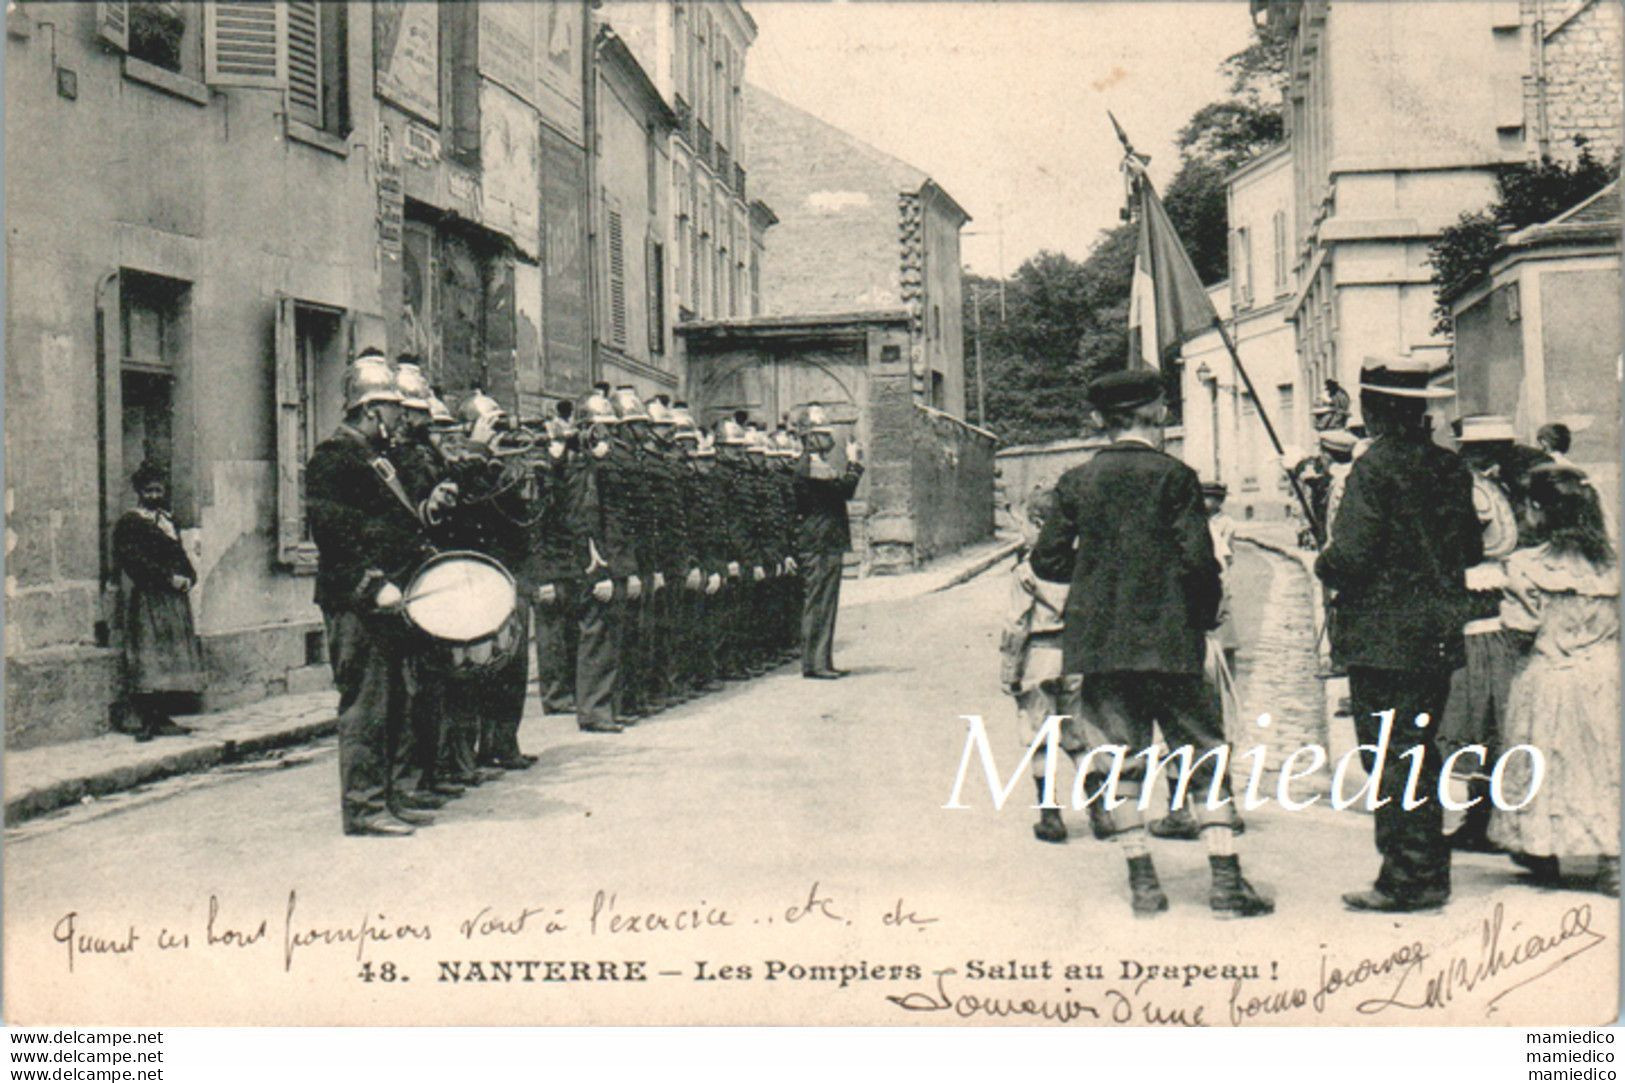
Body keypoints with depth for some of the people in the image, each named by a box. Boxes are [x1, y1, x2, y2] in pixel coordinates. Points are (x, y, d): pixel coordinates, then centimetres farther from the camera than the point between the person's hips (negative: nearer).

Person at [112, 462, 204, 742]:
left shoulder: (167, 521, 18)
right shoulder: (128, 523, -4)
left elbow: (181, 555, 19)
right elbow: (135, 561, -14)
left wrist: (188, 577, -1)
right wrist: (170, 579, -19)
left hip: (173, 599, 8)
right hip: (145, 600, -8)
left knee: (173, 659, 6)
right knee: (149, 658, -10)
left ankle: (163, 719, 9)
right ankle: (148, 721, -10)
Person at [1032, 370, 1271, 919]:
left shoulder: (1076, 482, 4)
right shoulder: (1173, 476, -5)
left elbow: (1047, 560, 6)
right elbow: (1198, 560, -10)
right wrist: (1205, 617, 7)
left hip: (1097, 641, 3)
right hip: (1166, 640, -3)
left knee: (1123, 761, 9)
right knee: (1206, 756, 5)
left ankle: (1143, 884, 9)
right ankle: (1226, 884, 2)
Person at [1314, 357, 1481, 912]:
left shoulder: (1375, 467, -15)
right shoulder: (1450, 466, 7)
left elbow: (1351, 558, -20)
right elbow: (1471, 550, 14)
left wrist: (1324, 562, 1)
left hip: (1382, 638, -7)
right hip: (1437, 637, 8)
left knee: (1390, 759, -2)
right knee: (1420, 752, 16)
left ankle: (1406, 881, 1)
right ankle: (1428, 874, 23)